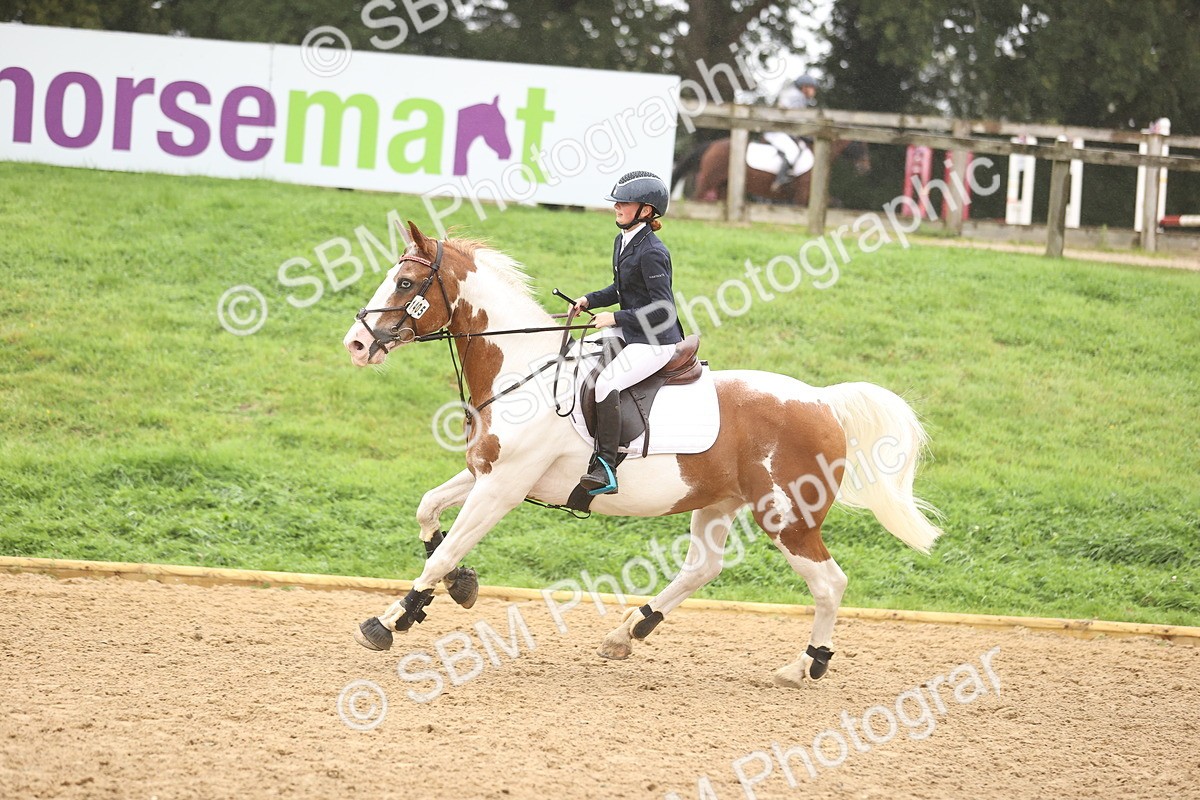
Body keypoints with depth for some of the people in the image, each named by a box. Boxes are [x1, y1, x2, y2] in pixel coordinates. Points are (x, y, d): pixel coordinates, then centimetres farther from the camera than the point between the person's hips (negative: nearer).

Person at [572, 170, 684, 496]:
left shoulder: (651, 253, -21)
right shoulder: (623, 242, 9)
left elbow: (663, 309, -23)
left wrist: (617, 318, -21)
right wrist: (590, 300, 6)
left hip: (655, 341, -11)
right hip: (629, 332, 11)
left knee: (606, 383, -28)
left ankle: (605, 468, -29)